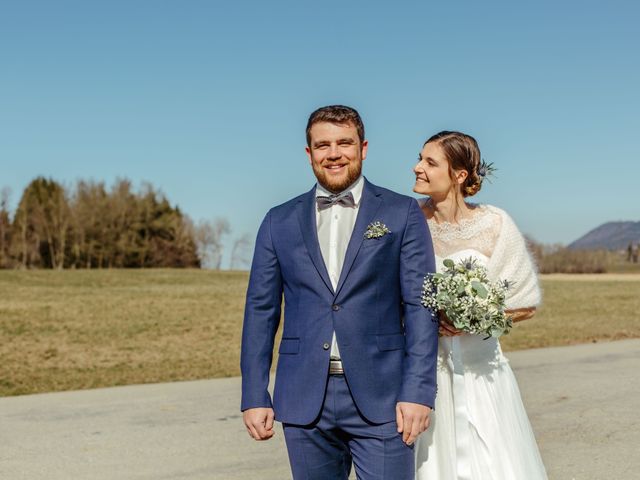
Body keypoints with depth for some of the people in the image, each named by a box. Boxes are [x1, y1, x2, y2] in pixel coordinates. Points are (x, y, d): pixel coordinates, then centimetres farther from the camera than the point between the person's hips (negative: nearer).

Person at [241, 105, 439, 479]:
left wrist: (418, 391, -10)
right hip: (305, 400, 2)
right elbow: (261, 310, 9)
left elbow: (420, 305, -1)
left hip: (379, 397, -2)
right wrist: (254, 397, 3)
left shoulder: (403, 214, 4)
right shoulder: (280, 222, 10)